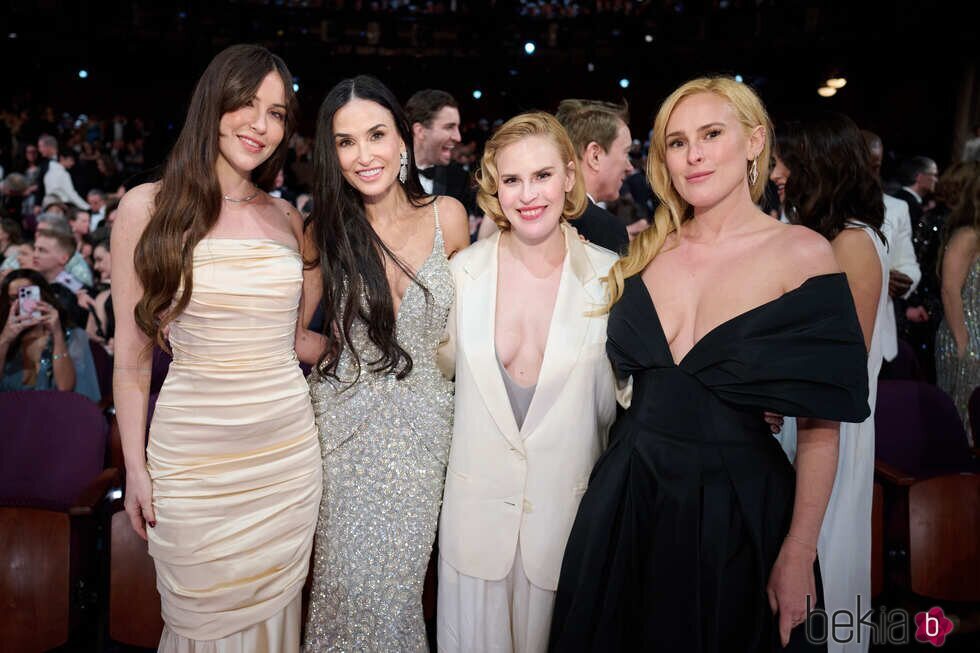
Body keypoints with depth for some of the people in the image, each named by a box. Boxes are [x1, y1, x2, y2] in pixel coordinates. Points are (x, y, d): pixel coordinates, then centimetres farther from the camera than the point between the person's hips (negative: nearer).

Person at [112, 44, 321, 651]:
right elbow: (131, 356, -1)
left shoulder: (287, 217, 6)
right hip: (193, 458, -3)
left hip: (288, 451, 3)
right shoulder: (149, 207, -4)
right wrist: (135, 466, -1)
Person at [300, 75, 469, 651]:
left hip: (423, 427, 1)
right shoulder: (325, 231, -3)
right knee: (349, 581, 8)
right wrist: (346, 354, -5)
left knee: (400, 578, 12)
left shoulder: (448, 216, -2)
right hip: (347, 428, 0)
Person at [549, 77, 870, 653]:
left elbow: (820, 424, -11)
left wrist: (799, 553, -12)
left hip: (738, 511, -3)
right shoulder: (647, 251, 2)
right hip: (628, 496, 4)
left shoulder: (802, 254, -10)